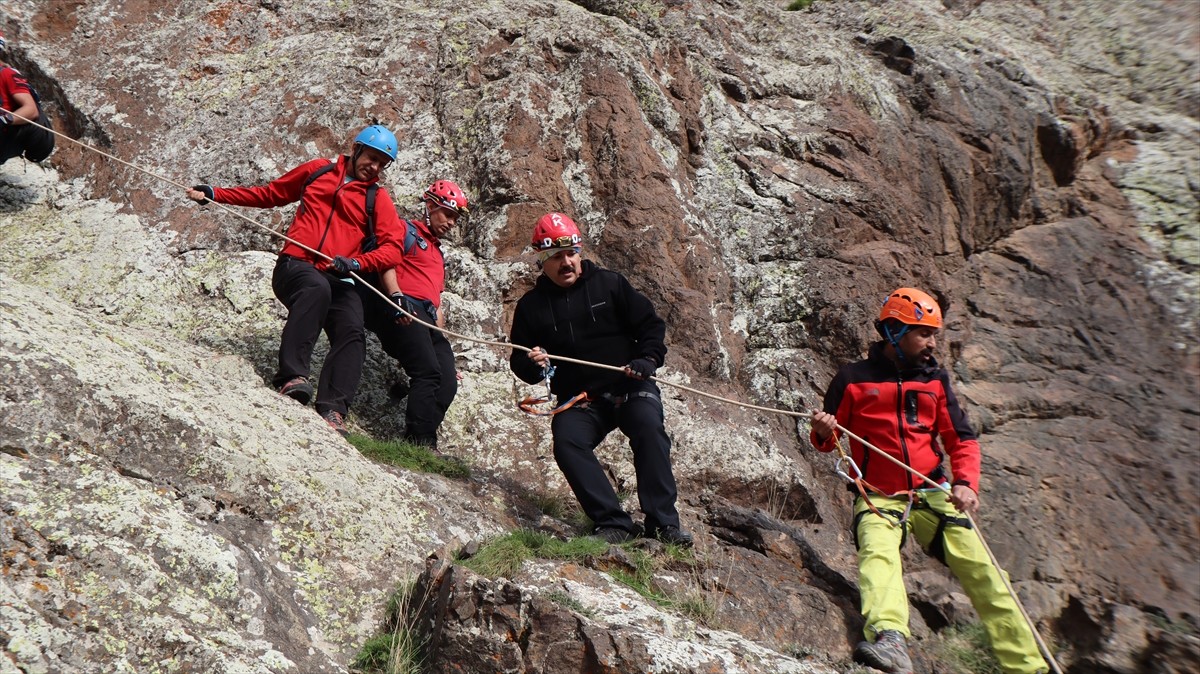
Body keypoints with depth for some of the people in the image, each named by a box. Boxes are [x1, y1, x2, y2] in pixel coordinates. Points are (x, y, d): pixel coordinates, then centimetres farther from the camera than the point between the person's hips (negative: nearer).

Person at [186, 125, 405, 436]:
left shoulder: (377, 198, 16)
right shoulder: (317, 170, 19)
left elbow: (392, 247, 4)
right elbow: (269, 194, 30)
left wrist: (356, 263, -15)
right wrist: (214, 194, 26)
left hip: (339, 280, 2)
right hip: (295, 267, -2)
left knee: (352, 334, -27)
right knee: (317, 289, -38)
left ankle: (332, 410, -36)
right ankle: (291, 377, -46)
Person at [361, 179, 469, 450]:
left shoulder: (438, 253, 34)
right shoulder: (407, 230, 10)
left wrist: (440, 335, 24)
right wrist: (397, 297, -24)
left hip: (427, 320, 8)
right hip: (403, 311, -8)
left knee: (448, 382, -6)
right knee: (428, 372, -22)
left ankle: (416, 442, -9)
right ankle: (422, 443, -23)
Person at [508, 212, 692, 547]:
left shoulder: (610, 284, 6)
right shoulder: (531, 306, 9)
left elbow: (651, 325, 9)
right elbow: (519, 363, 12)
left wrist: (648, 358, -11)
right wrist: (533, 364, -12)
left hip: (630, 387, -1)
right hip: (579, 400, 1)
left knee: (648, 427, -30)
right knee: (566, 441, -28)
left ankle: (662, 522, -24)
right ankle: (612, 522, -25)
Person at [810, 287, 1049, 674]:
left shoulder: (934, 379, 11)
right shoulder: (853, 379, 1)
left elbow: (961, 439, 11)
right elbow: (827, 441, 8)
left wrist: (966, 483, -7)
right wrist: (823, 432, -16)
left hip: (932, 494, 3)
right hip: (879, 497, -3)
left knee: (981, 568, -8)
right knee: (878, 553, -31)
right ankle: (889, 640, -52)